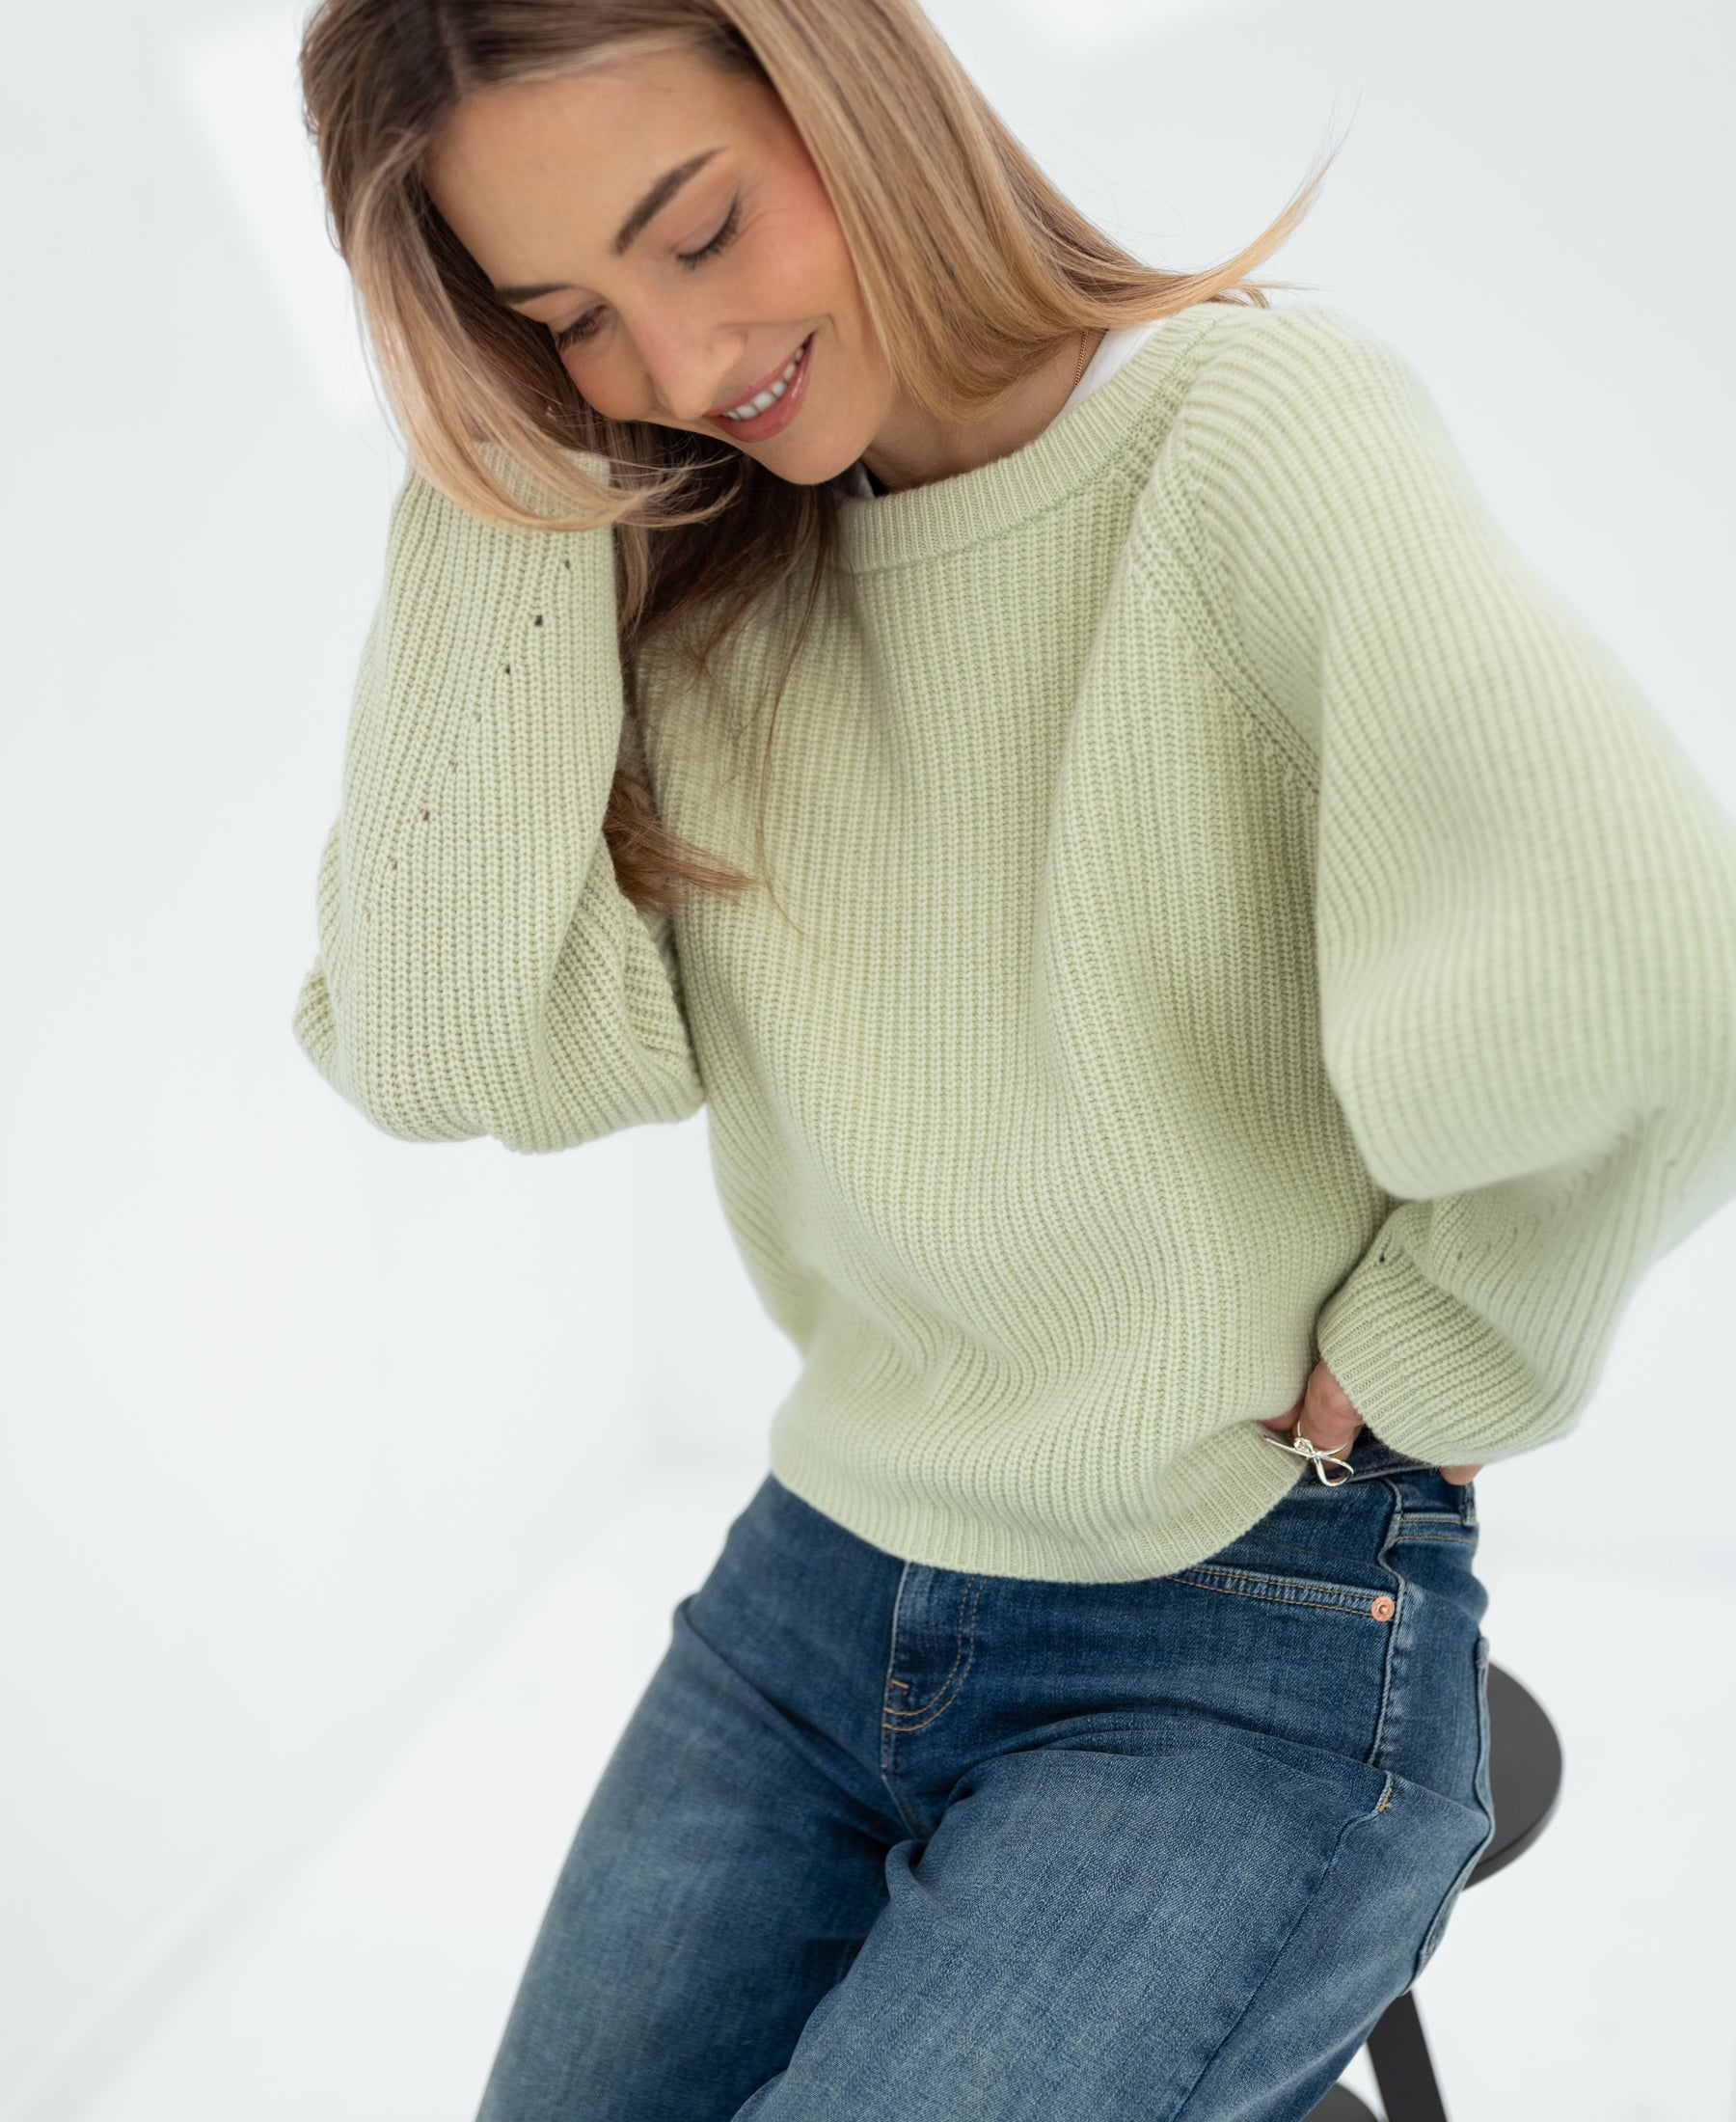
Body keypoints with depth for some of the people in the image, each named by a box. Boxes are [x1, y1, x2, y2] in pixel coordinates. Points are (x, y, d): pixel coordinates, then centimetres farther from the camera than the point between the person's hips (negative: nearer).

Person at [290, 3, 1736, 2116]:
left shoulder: (1251, 432, -16)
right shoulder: (679, 591, 2)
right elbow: (438, 1048, -12)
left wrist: (1397, 1371, -17)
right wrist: (503, 476, -12)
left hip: (1250, 1650, -5)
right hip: (818, 1588, 6)